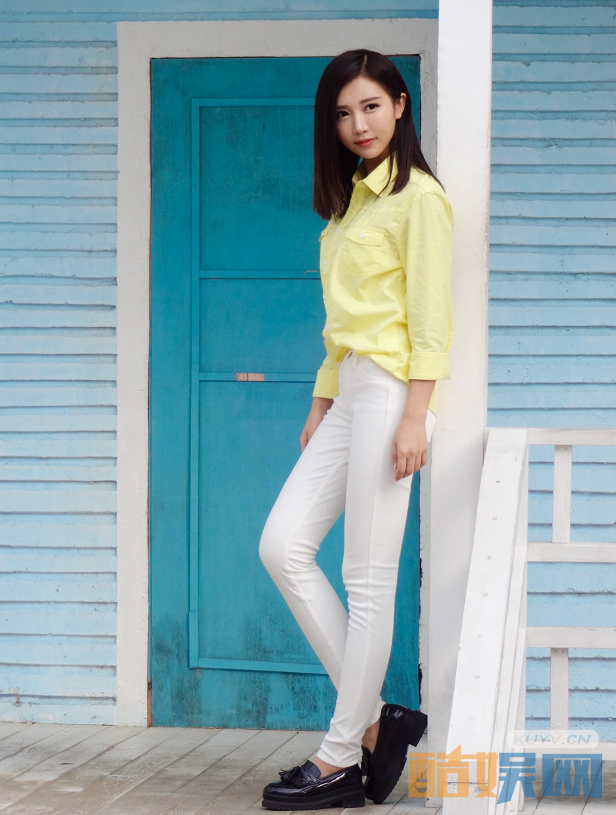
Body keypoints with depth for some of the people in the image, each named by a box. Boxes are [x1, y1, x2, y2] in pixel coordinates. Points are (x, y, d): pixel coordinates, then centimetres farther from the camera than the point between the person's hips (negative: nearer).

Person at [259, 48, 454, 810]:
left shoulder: (417, 195, -6)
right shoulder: (351, 202, 19)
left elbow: (429, 313, -12)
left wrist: (415, 416, -18)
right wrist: (321, 404, 18)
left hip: (389, 390, -9)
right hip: (347, 393, 9)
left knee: (368, 577, -5)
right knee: (283, 546, 0)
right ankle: (372, 718, 6)